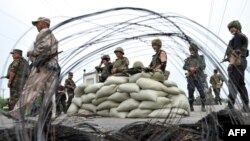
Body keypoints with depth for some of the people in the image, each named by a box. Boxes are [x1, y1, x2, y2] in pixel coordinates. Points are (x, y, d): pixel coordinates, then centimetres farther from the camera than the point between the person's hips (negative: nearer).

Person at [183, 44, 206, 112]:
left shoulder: (201, 57, 10)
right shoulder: (188, 59, 14)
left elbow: (203, 66, -1)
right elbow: (184, 66, 3)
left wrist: (195, 69, -14)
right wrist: (189, 68, -17)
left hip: (199, 77, -1)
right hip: (190, 77, 2)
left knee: (201, 91, -6)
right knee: (190, 91, 1)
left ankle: (203, 106, 2)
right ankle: (191, 106, 8)